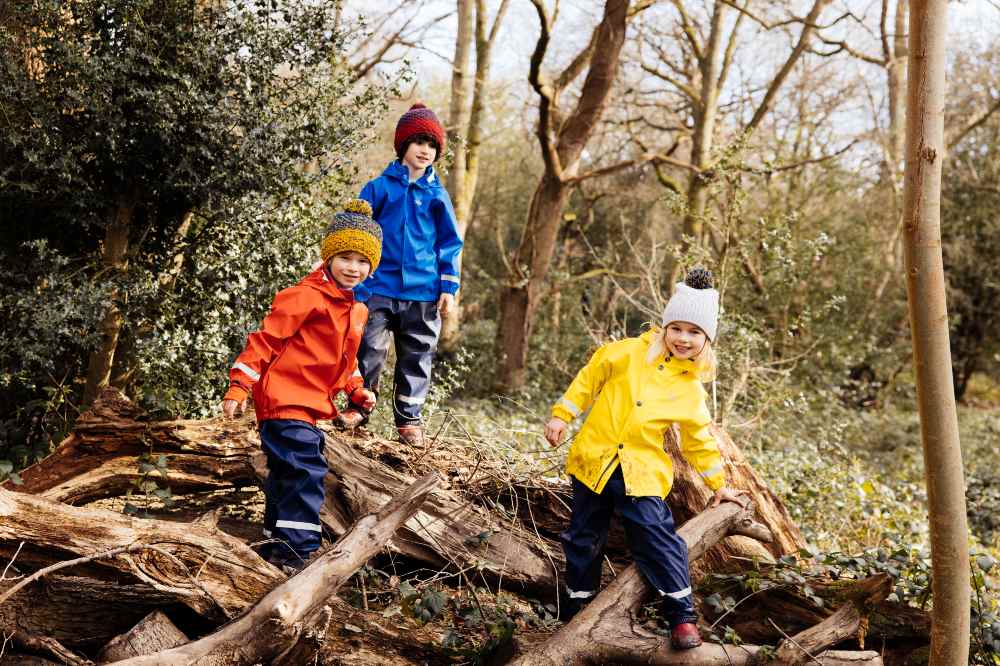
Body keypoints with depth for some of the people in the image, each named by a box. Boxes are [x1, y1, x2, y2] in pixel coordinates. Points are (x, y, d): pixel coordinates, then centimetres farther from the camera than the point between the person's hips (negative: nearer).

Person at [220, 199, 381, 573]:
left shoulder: (357, 311, 13)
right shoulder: (306, 297, -15)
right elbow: (265, 339, -15)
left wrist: (357, 391, 14)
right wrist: (238, 386, -18)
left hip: (312, 405, 9)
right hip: (284, 399, -9)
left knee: (287, 475, 18)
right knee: (306, 473, -16)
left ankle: (276, 544, 30)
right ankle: (297, 550, -12)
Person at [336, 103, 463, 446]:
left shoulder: (437, 195, 6)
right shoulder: (380, 187, 2)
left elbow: (450, 243, 10)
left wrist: (449, 287, 3)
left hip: (423, 293, 2)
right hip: (379, 286, -1)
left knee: (417, 357, 8)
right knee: (369, 349, -1)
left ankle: (409, 418, 20)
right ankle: (358, 407, 17)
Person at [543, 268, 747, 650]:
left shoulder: (692, 389, 4)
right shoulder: (630, 353, -2)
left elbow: (699, 440, 14)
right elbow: (589, 378, 5)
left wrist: (718, 483, 18)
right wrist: (562, 415, 0)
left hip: (641, 472, 0)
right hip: (593, 460, 1)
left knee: (655, 536, -11)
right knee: (584, 539, 11)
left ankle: (682, 614, 2)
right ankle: (575, 609, 27)